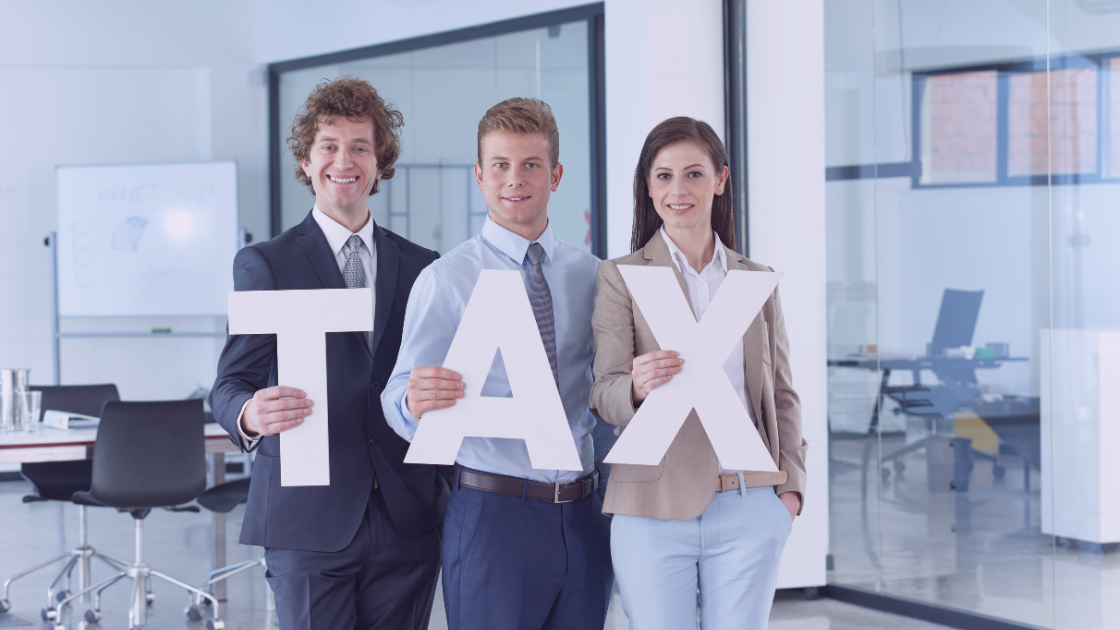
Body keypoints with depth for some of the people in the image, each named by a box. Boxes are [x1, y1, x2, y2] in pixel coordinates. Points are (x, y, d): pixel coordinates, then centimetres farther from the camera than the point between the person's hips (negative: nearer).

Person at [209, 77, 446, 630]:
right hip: (309, 522, -2)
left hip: (407, 520, 2)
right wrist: (249, 413, -24)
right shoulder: (264, 264, 5)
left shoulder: (423, 268, 12)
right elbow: (231, 383, -1)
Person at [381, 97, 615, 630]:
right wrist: (415, 402, -30)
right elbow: (398, 402, -8)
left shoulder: (590, 275, 9)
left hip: (583, 518, 4)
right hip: (492, 511, -4)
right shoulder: (446, 280, -2)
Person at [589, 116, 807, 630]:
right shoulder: (620, 277, 2)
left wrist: (790, 485, 4)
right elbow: (604, 395, -4)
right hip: (655, 510, -2)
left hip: (750, 510, 2)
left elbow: (781, 394, 16)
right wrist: (638, 388, -27)